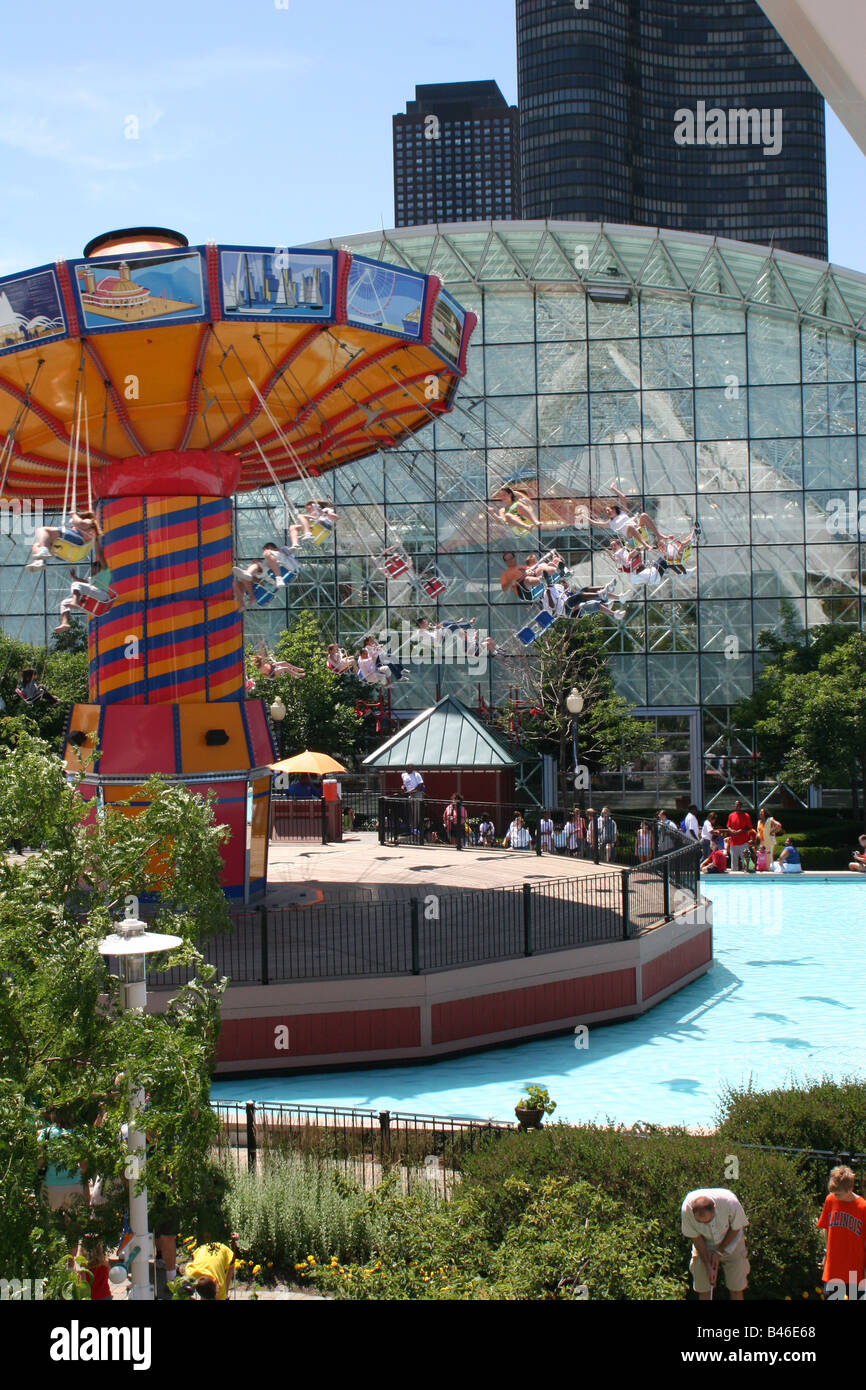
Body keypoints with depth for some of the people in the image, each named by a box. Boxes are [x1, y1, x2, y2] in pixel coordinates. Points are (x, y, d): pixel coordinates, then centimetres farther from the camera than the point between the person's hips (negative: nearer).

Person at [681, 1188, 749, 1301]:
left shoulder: (730, 1203, -35)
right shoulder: (687, 1210, -32)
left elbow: (735, 1229, -14)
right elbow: (695, 1237, -14)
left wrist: (719, 1252, -11)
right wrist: (708, 1265, -13)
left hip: (730, 1242, -1)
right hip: (703, 1245, 1)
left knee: (736, 1288, 2)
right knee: (703, 1290, 0)